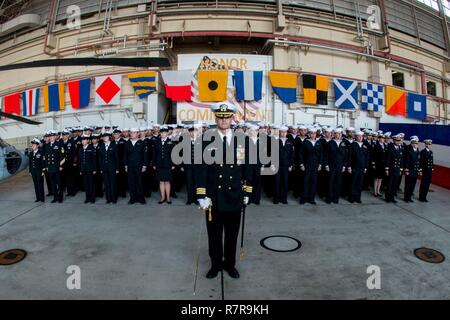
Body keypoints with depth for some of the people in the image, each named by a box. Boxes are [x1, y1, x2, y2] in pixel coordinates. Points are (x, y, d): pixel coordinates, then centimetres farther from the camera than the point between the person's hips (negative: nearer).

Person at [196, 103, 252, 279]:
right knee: (214, 234, 12)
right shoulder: (206, 140, -5)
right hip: (214, 197, -1)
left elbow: (246, 167, 6)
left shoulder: (242, 140, 2)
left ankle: (230, 264, 34)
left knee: (232, 234, 15)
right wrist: (202, 195, -12)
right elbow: (202, 168, -8)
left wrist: (247, 192, 6)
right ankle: (216, 264, 32)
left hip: (234, 197, 2)